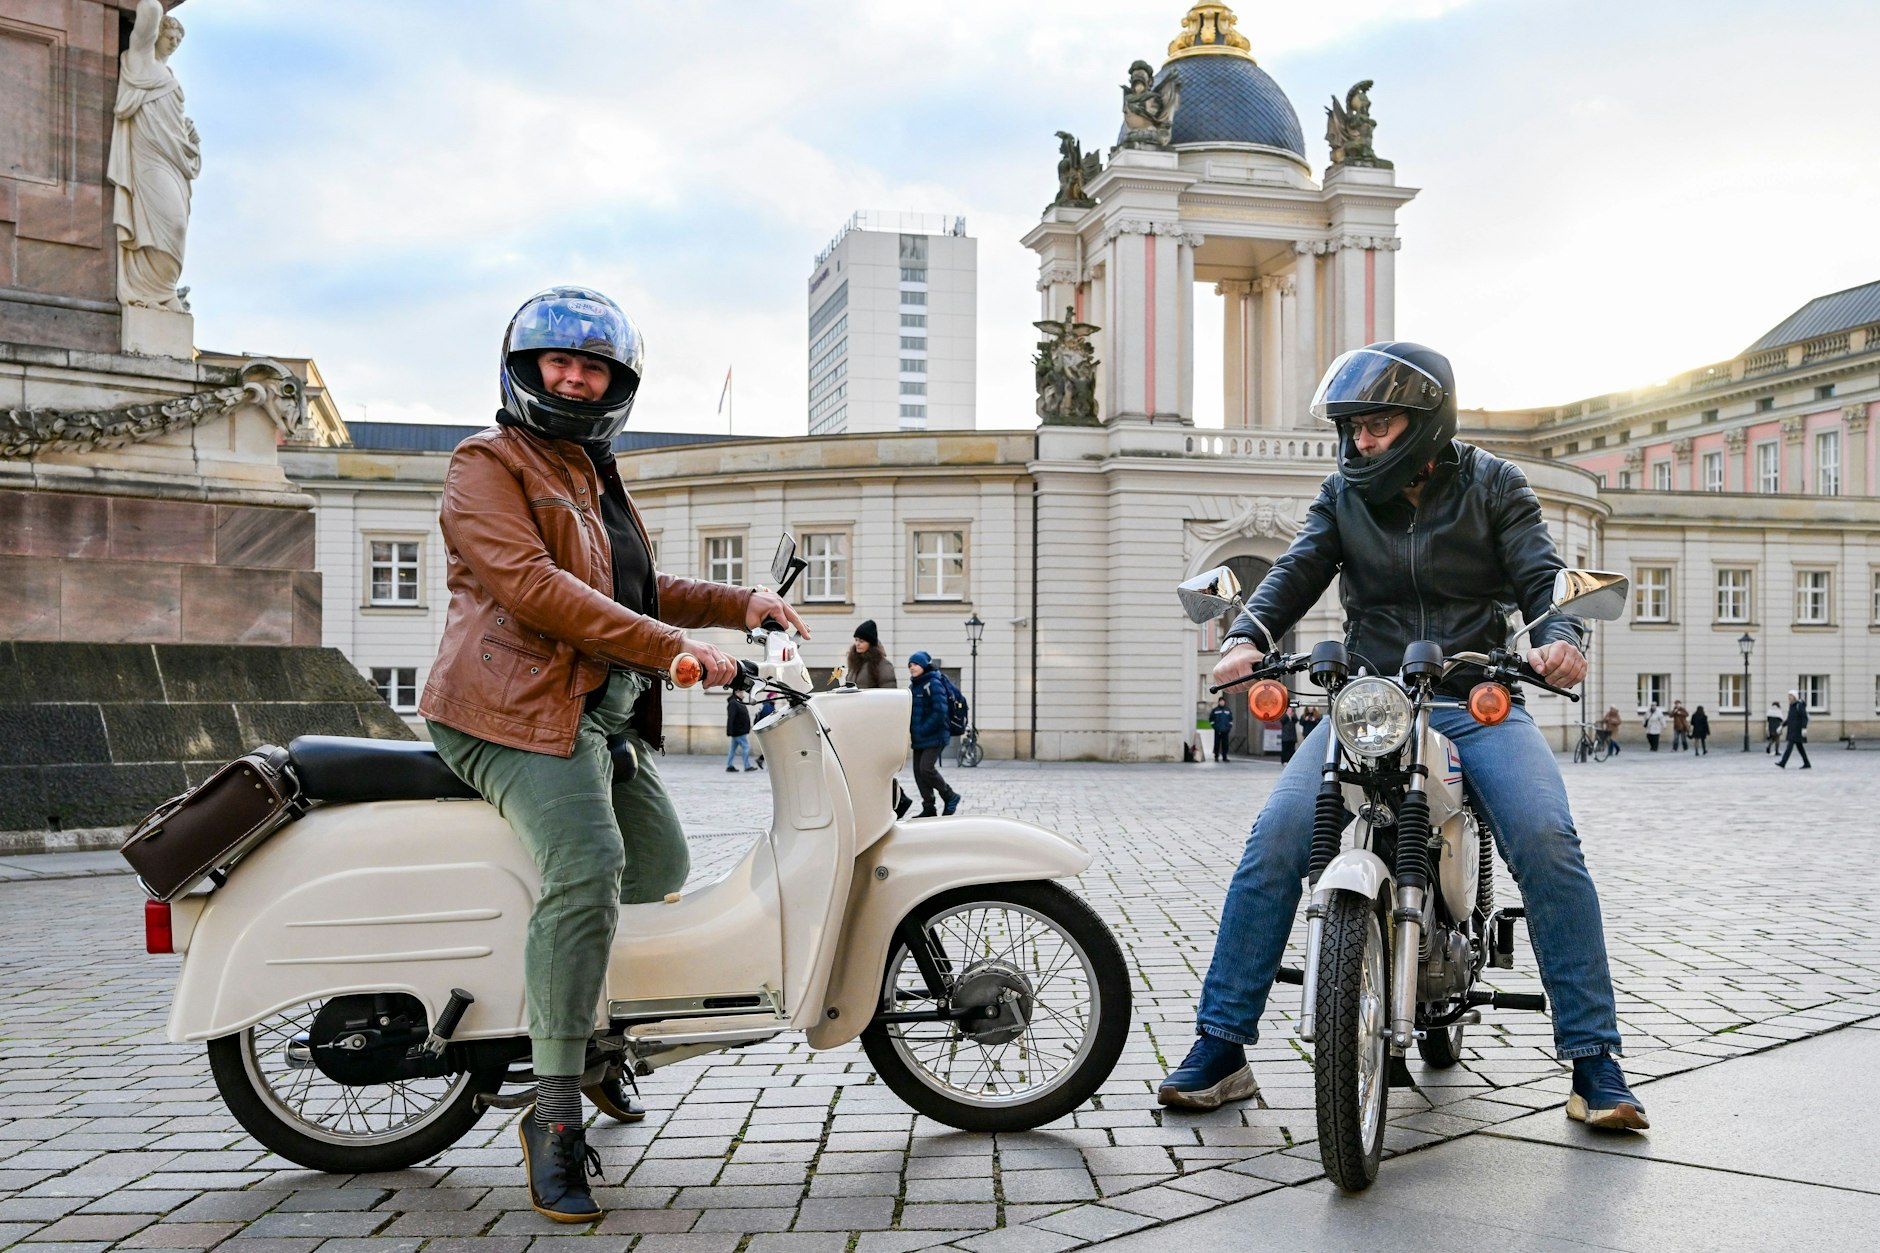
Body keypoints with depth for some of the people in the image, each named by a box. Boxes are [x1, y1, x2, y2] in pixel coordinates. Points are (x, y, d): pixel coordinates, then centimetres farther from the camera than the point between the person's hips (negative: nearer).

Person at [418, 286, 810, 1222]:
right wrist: (672, 648, -22)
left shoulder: (595, 474, 24)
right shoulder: (487, 465, -4)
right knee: (588, 868, -27)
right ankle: (554, 1116, -23)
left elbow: (635, 589, 30)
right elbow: (533, 586, -19)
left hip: (604, 715, 10)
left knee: (662, 868, 14)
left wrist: (741, 604, 15)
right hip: (519, 707, -10)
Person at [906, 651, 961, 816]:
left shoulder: (933, 684, -12)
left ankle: (951, 797, 3)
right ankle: (928, 809, 12)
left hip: (934, 737, -8)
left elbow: (939, 712, -19)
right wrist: (910, 730, 3)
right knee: (918, 771, 5)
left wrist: (923, 730, -19)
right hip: (918, 739, 8)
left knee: (926, 769, -16)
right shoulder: (913, 686, 14)